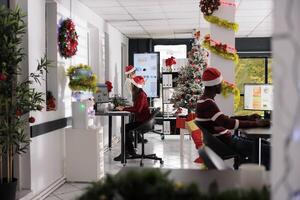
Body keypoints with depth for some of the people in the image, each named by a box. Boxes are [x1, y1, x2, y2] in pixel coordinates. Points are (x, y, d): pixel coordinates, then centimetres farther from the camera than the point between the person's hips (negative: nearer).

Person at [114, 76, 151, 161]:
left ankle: (125, 153, -10)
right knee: (126, 128, 7)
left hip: (143, 121, -10)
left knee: (125, 128, -17)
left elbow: (137, 109, -25)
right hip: (140, 119, 10)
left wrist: (124, 109, -21)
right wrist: (124, 107, 3)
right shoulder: (139, 94, 15)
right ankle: (131, 152, 9)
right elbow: (135, 108, 14)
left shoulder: (141, 95, -16)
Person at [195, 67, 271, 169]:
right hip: (225, 143, -10)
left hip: (227, 138, 10)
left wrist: (248, 118, 12)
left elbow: (223, 119, 20)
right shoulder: (207, 103, -20)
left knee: (265, 144, 14)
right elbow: (228, 124, -29)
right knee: (267, 150, -15)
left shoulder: (205, 101, 13)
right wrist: (255, 123, -21)